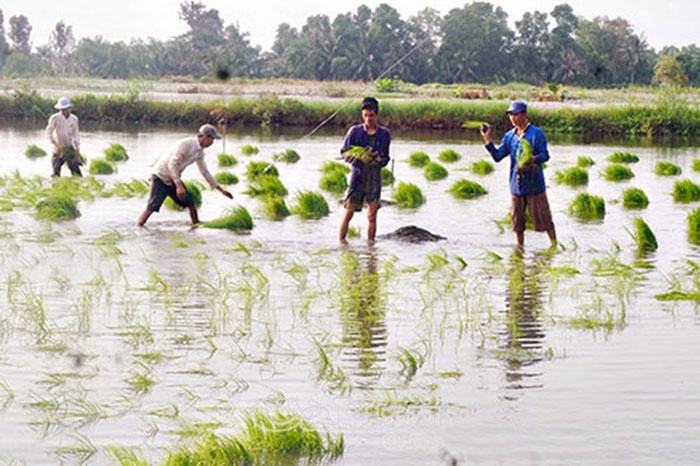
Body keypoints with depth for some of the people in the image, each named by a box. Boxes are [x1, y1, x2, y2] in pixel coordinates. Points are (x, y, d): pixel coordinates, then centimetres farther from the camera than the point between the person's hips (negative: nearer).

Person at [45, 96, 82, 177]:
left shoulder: (74, 119, 1)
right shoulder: (55, 118, -9)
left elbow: (75, 135, 8)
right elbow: (48, 132, -5)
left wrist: (77, 150, 6)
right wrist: (55, 144, -15)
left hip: (70, 148, 2)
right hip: (59, 149, -2)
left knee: (76, 170, -3)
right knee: (56, 171, -4)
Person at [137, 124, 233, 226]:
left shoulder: (200, 152, 5)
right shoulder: (186, 144, -22)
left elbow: (205, 172, 15)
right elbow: (172, 164, -26)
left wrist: (220, 189, 15)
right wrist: (179, 186, -32)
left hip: (174, 179, 8)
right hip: (161, 177, -8)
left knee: (190, 203, 1)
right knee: (152, 207, -14)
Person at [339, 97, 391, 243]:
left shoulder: (384, 134, 4)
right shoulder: (355, 131, 0)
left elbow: (386, 157, 10)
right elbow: (344, 152, 2)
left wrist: (379, 160, -13)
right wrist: (358, 158, -16)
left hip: (375, 177, 1)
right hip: (357, 176, -1)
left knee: (372, 216, 3)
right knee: (349, 213, -3)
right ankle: (341, 242, 7)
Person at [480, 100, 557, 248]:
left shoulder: (536, 133, -6)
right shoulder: (509, 136, 11)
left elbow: (545, 155, -9)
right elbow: (498, 156, 9)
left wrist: (531, 159, -28)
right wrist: (488, 139, -1)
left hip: (534, 184, -5)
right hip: (516, 184, 5)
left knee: (543, 218, -3)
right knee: (517, 220, 9)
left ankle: (554, 245, 8)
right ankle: (520, 247, 20)